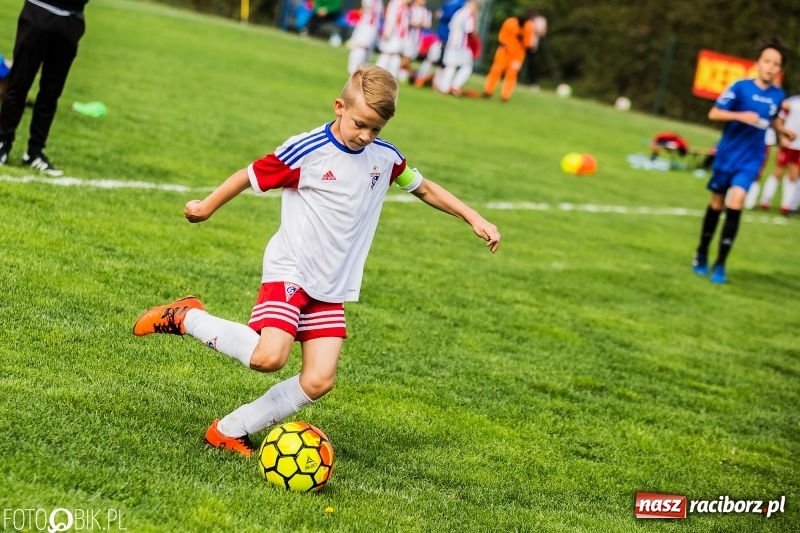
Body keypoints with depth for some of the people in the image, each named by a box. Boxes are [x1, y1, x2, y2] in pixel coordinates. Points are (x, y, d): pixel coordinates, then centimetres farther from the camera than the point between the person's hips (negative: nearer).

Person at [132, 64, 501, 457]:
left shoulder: (385, 157, 3)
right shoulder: (306, 151, -14)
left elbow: (424, 188, 19)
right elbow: (250, 176, -2)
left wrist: (473, 217, 14)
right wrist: (206, 207, 9)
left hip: (332, 288, 6)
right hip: (289, 272, -6)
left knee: (319, 380, -6)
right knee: (268, 357, -26)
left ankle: (230, 431, 6)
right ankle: (186, 318, -2)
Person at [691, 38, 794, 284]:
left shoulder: (778, 95, -2)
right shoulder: (741, 87, -14)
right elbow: (714, 113, -16)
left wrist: (783, 131, 0)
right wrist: (740, 115, -30)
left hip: (751, 160, 1)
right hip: (727, 155, -1)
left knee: (735, 203, -15)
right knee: (717, 204, 11)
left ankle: (720, 263, -7)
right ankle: (701, 254, 32)